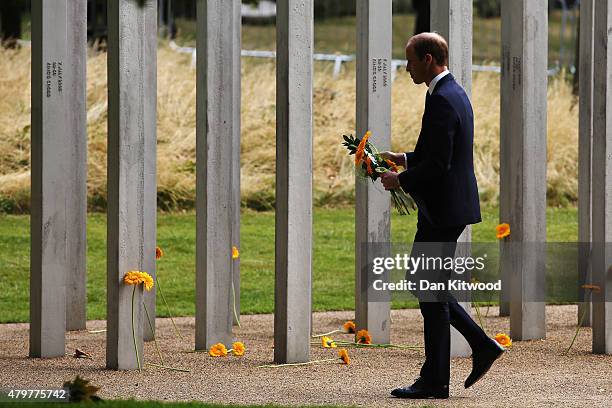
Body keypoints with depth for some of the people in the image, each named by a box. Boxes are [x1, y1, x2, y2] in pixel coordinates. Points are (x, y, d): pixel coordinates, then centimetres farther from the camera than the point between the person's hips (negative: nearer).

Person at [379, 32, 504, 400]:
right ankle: (482, 346, 14)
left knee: (432, 294, -2)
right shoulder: (455, 94, 13)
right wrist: (406, 159, 14)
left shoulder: (441, 100, -19)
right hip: (450, 208, 10)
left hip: (441, 211, -10)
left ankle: (435, 382, 4)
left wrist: (401, 181, -10)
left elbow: (438, 164, -23)